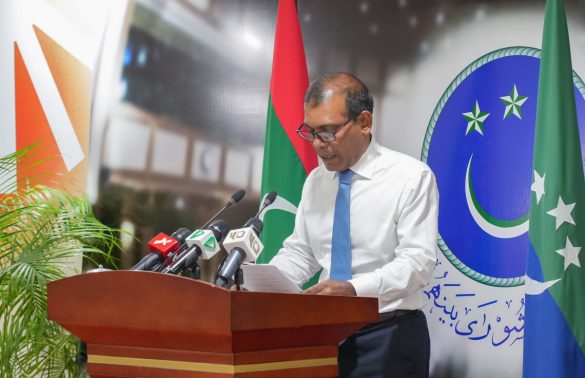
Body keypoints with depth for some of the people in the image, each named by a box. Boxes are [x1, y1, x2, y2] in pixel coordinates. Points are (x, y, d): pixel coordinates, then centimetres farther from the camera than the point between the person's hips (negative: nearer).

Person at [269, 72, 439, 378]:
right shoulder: (316, 180, 8)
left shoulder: (411, 177, -11)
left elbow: (418, 261, -18)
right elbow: (300, 253, 12)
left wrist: (354, 289, -33)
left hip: (389, 337, -5)